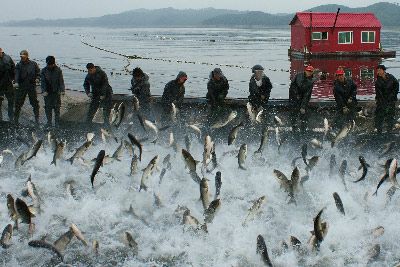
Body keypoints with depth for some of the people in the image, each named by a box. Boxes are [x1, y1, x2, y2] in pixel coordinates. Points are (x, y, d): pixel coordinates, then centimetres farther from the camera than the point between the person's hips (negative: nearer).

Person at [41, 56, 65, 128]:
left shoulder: (58, 70, -2)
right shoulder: (44, 70, 0)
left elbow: (61, 81, -2)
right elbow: (42, 81, -3)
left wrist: (62, 90, -13)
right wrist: (44, 91, -16)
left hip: (56, 92, -1)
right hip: (47, 92, 1)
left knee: (57, 107, -1)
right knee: (48, 107, 3)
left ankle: (57, 122, 6)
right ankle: (49, 122, 11)